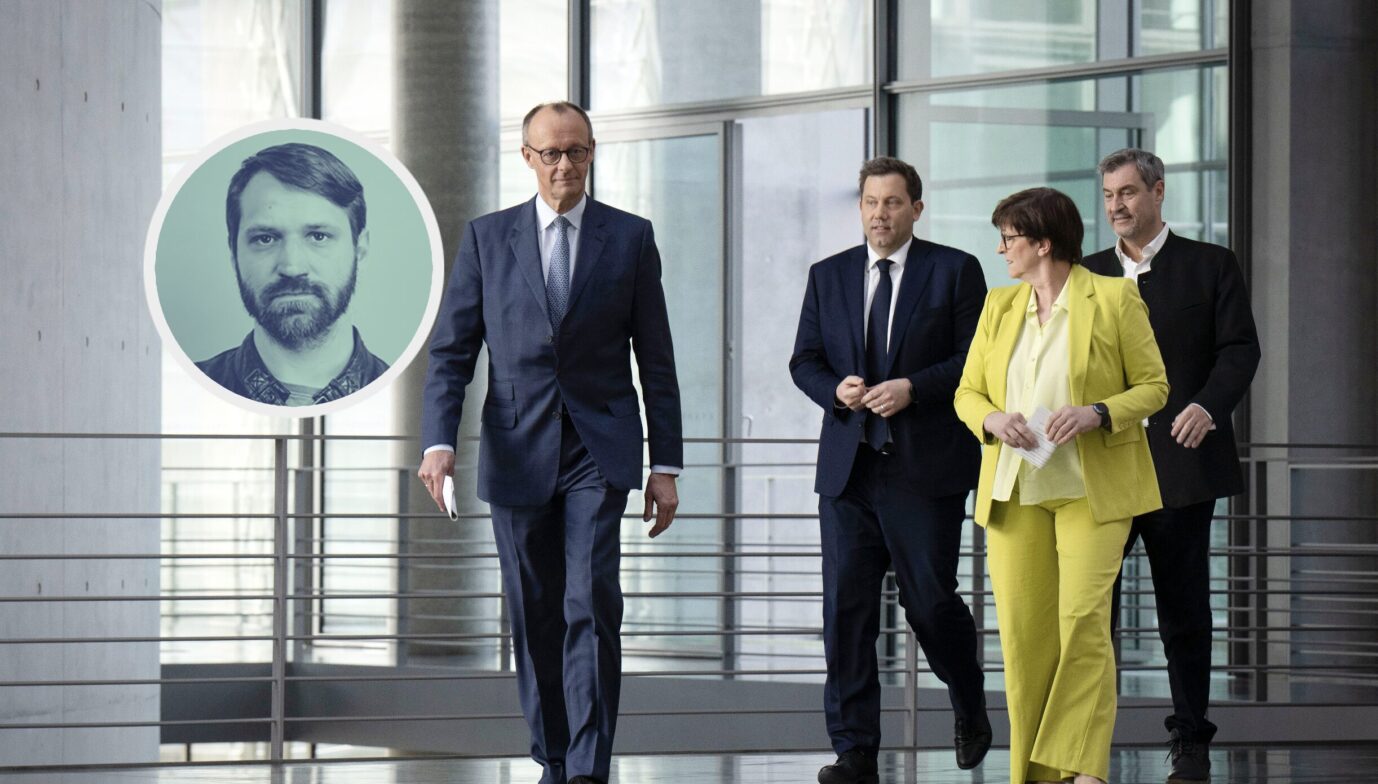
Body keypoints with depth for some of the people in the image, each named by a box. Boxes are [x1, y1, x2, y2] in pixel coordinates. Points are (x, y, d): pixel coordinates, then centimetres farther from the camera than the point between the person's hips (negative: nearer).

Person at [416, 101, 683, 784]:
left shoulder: (630, 238, 5)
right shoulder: (488, 237, 7)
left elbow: (655, 361, 6)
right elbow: (451, 351, 4)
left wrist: (666, 466, 2)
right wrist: (438, 441, -11)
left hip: (599, 451, -2)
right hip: (518, 452, 2)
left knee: (592, 604, -15)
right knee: (534, 617, 7)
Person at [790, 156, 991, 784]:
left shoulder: (954, 271, 2)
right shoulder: (828, 276, 13)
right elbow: (804, 361, 13)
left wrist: (913, 388, -16)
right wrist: (836, 389, -8)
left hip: (925, 469, -3)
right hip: (847, 467, 3)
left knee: (930, 600, 0)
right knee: (845, 607, -2)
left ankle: (970, 709, 28)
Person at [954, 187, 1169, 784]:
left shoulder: (1115, 300, -2)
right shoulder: (998, 307, 12)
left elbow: (1153, 386, 0)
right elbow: (967, 392, 13)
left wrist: (1097, 413, -18)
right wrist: (993, 420, -9)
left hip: (1092, 488, -4)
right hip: (1014, 489, 4)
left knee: (1083, 619, -15)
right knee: (1022, 628, 1)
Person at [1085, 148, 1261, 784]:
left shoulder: (1209, 266, 5)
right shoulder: (1088, 275, 15)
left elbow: (1239, 349, -2)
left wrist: (1209, 405, -19)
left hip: (1180, 464, -2)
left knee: (1184, 611, 4)